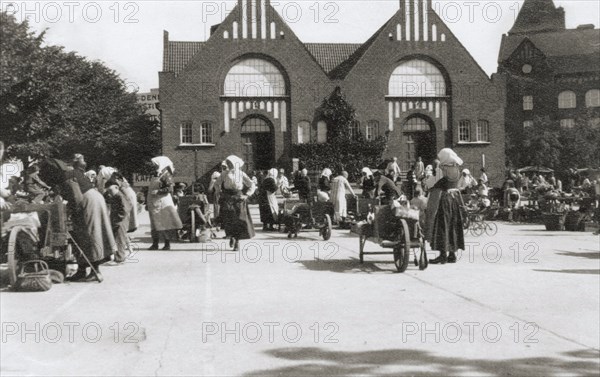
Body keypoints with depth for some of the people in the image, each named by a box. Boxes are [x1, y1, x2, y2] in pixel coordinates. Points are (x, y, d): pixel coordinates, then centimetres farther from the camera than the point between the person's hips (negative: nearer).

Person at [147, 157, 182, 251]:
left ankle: (167, 244, 2)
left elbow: (170, 188, -18)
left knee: (165, 224, -4)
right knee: (154, 225, 9)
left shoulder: (166, 175, -8)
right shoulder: (157, 175, 17)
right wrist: (148, 204, 19)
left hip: (163, 202, -8)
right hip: (154, 204, 8)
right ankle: (155, 244, 13)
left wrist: (158, 191, -20)